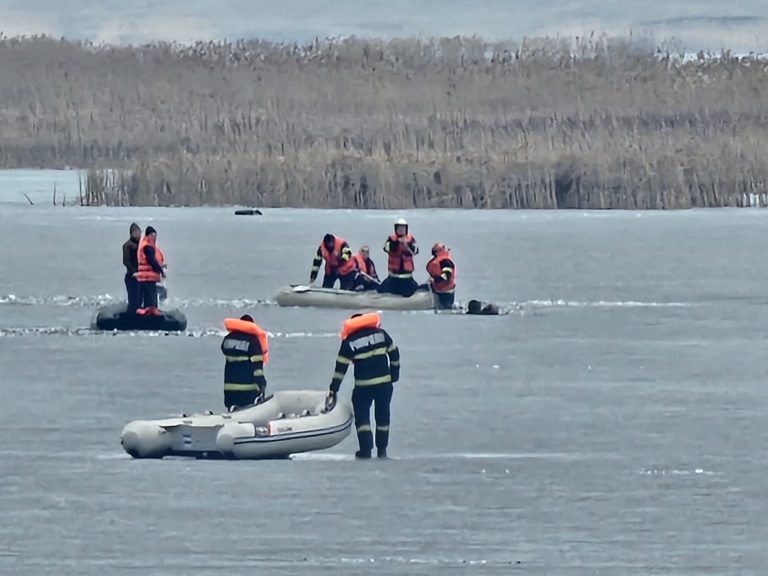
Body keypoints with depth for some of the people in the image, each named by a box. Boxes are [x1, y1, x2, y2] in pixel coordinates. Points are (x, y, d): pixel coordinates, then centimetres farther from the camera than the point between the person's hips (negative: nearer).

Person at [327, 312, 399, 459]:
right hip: (385, 382, 3)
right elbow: (394, 353, 10)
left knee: (362, 417, 5)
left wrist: (333, 390, 4)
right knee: (383, 416, 14)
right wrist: (394, 373, 20)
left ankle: (366, 450, -4)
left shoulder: (349, 342, -1)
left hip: (363, 385, -3)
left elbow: (340, 368, 0)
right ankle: (382, 450, 18)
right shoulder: (381, 334, 5)